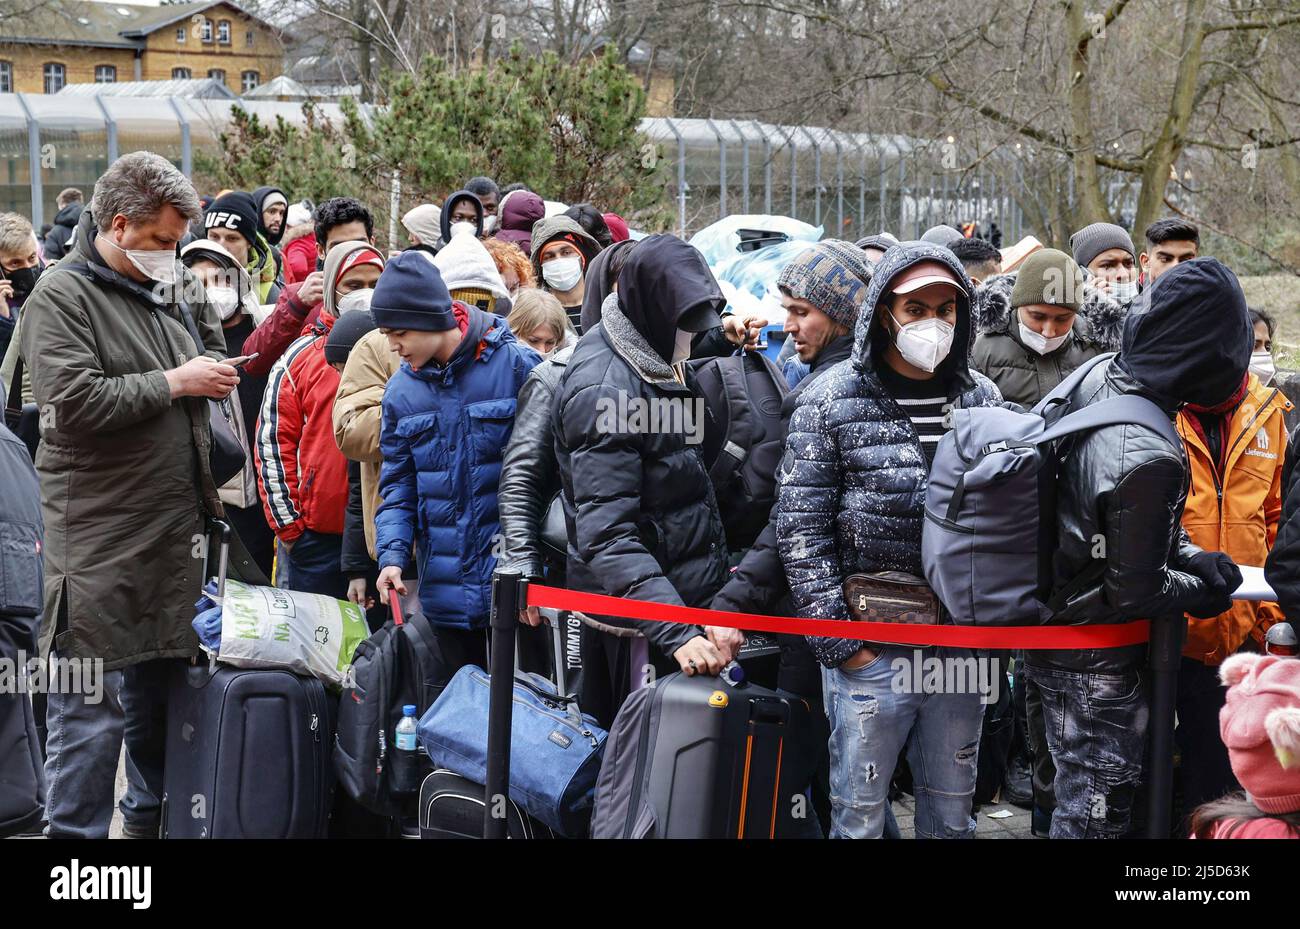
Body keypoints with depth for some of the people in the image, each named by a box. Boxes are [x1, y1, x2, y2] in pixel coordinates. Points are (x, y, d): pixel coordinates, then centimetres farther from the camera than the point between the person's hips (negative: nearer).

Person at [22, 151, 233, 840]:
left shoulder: (172, 287, 13)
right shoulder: (62, 295, -9)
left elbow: (215, 355, 30)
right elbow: (74, 402, -22)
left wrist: (214, 369, 7)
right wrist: (173, 383, -15)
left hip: (175, 528, 7)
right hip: (99, 536, -7)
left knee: (160, 690, 18)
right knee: (92, 708, -5)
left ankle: (150, 816, 31)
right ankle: (74, 832, 4)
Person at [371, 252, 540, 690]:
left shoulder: (515, 365, -10)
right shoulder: (402, 390, 6)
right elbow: (398, 485, 10)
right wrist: (392, 554, -5)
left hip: (512, 577, -5)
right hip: (444, 586, 5)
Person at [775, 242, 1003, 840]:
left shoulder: (982, 397, 6)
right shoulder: (831, 401, -6)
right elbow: (801, 530, -8)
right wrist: (836, 641, -11)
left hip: (962, 647, 4)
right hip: (869, 651, -3)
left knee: (952, 815, 15)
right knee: (858, 817, 6)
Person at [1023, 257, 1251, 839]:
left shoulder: (1096, 377, -6)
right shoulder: (1148, 460, -33)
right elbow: (1135, 591, -21)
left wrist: (1190, 557, -1)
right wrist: (1202, 591, -3)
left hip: (1050, 632, 8)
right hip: (1096, 670, -8)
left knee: (1078, 801, 24)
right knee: (1095, 814, 8)